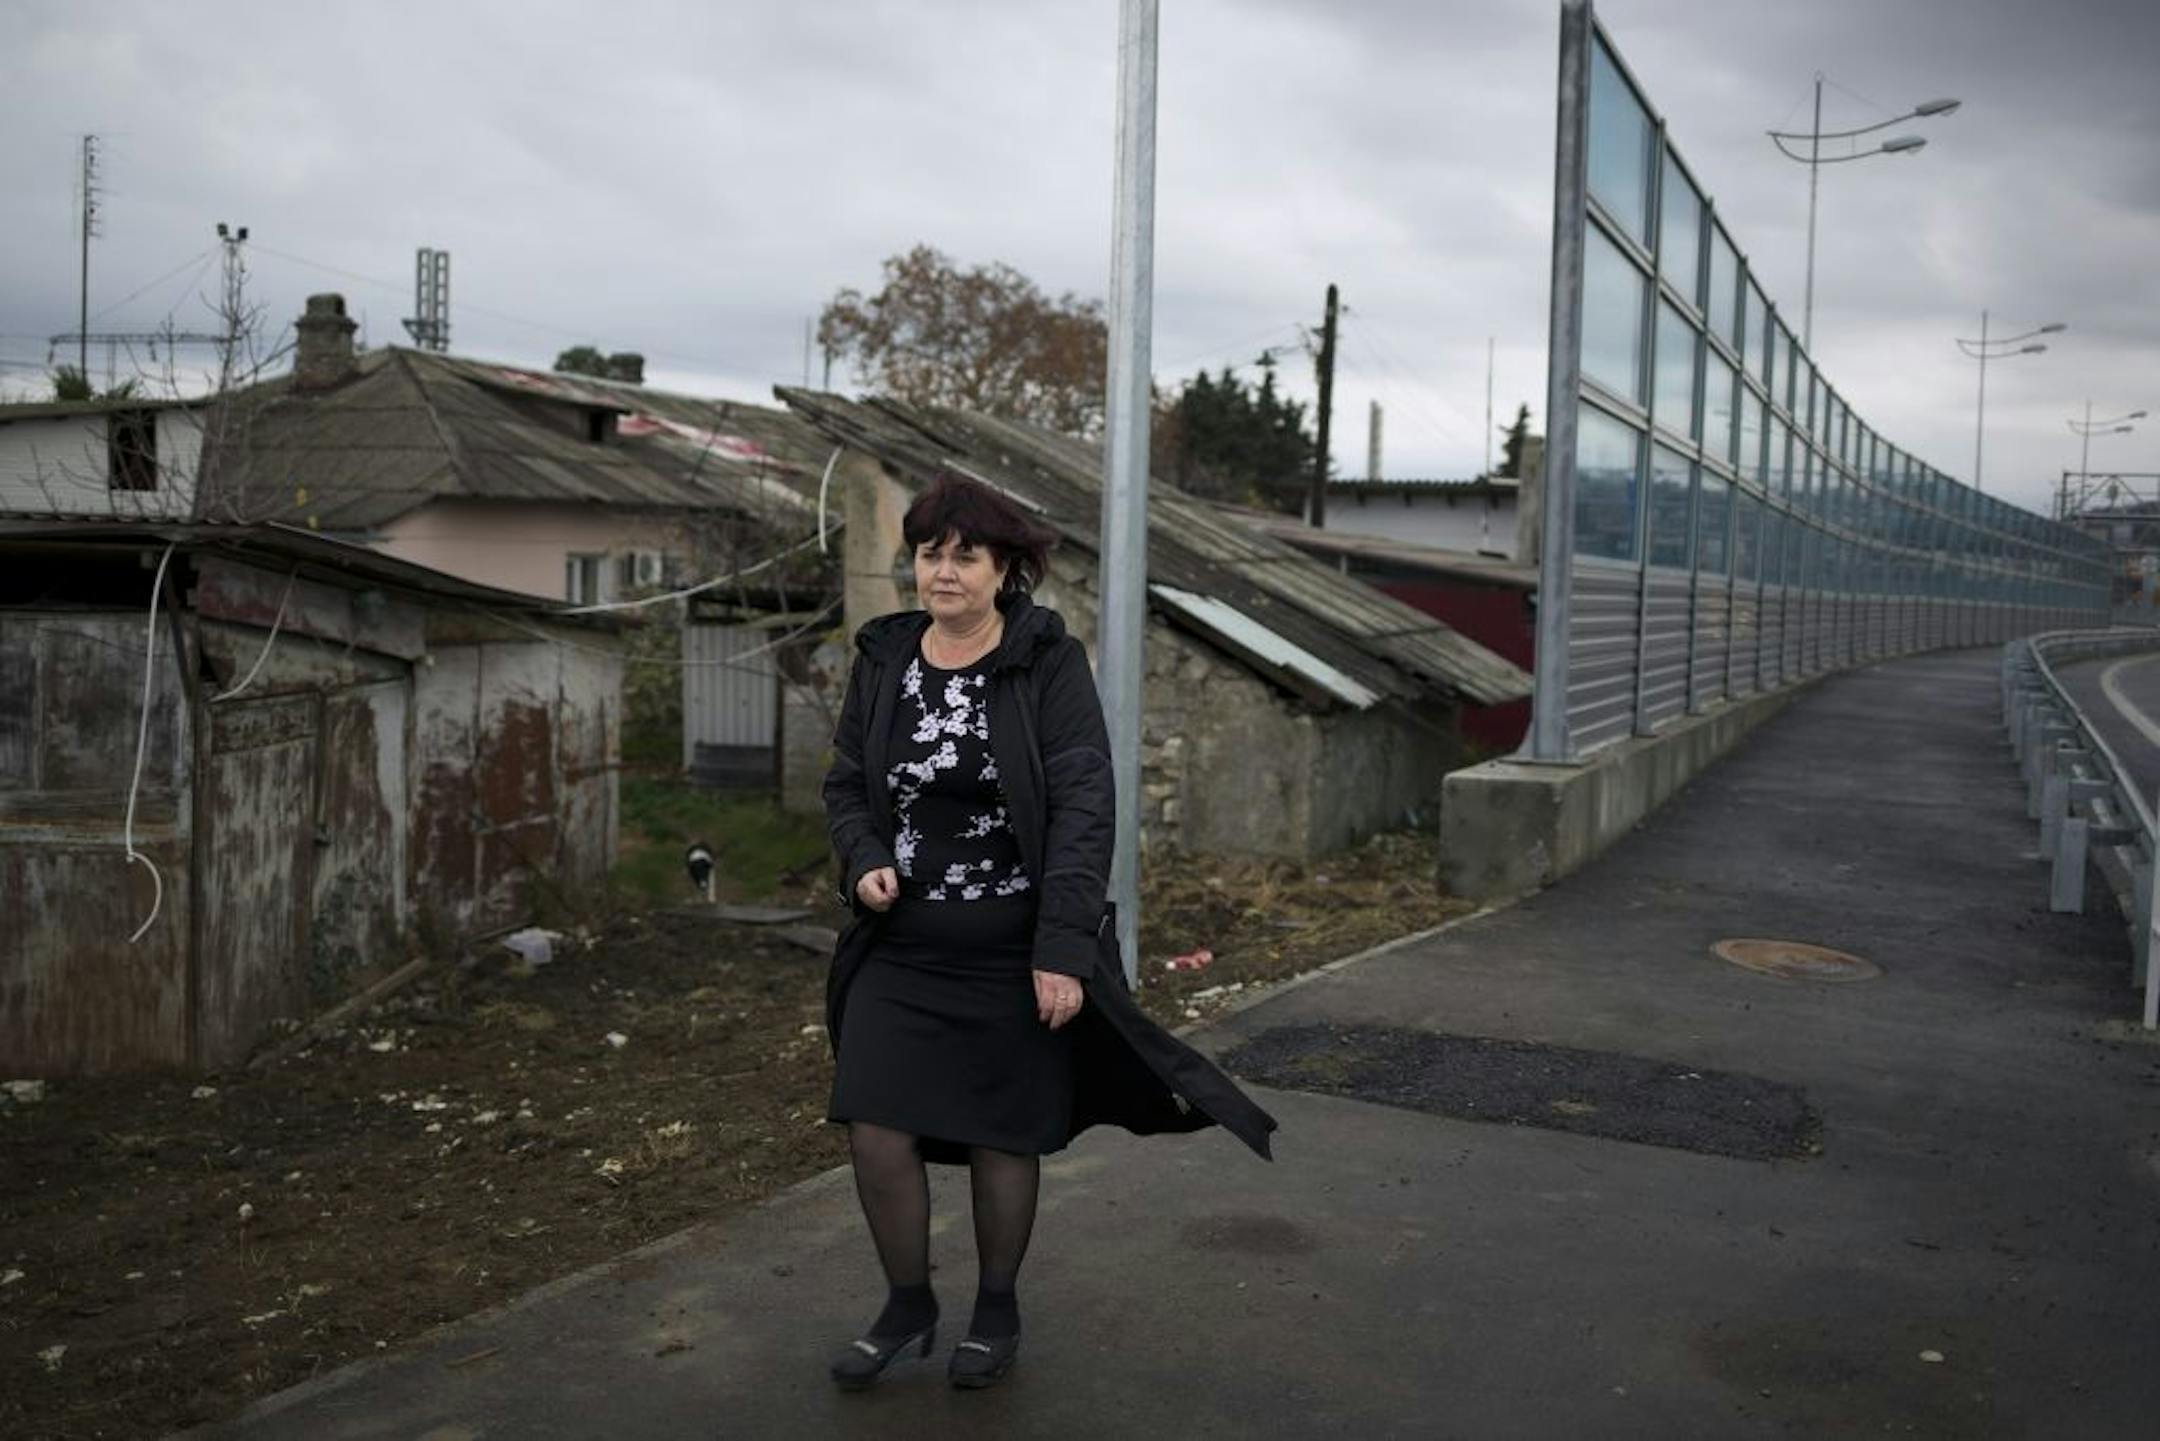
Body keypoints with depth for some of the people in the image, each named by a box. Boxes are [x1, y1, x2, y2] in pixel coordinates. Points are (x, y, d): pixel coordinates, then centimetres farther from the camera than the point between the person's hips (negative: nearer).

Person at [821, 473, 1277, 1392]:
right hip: (901, 948, 4)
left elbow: (1084, 808, -14)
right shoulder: (882, 659, 3)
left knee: (1002, 1136, 9)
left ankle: (996, 1313, 32)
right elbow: (846, 786, 11)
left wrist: (1062, 950, -20)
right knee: (875, 1129, 0)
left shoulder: (1048, 664, -10)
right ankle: (906, 1307, 25)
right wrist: (864, 862, -10)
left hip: (1016, 954, -3)